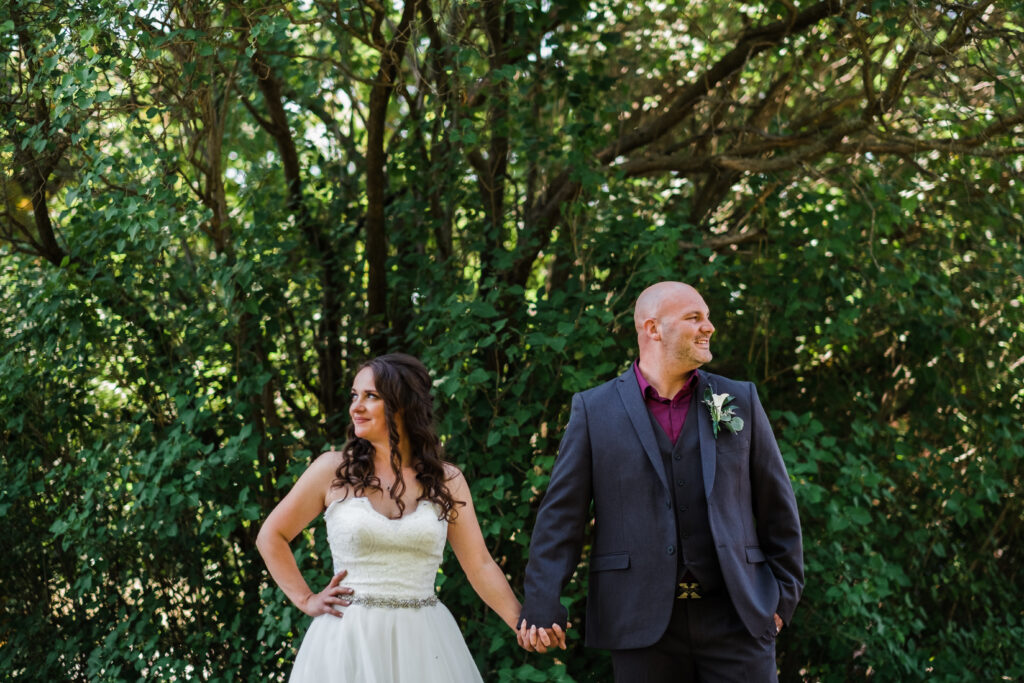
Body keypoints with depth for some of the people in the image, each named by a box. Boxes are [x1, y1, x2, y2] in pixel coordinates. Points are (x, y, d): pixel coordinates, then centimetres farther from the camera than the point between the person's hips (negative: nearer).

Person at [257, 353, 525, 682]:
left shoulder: (446, 481, 2)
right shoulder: (334, 469, -2)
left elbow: (480, 566, 0)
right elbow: (270, 537, 7)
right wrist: (306, 600, 1)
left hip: (423, 643, 1)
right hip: (349, 639, -1)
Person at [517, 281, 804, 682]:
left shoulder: (740, 400, 8)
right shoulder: (594, 410, 2)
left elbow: (776, 505, 12)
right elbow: (561, 513, -1)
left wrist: (785, 594, 9)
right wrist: (541, 604, -8)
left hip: (735, 616, 2)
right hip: (642, 622, -1)